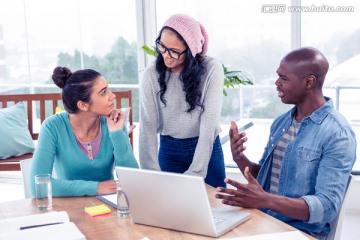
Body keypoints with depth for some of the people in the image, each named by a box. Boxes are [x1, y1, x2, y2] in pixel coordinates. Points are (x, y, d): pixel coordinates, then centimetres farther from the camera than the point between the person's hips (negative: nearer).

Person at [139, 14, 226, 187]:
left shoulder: (211, 70, -17)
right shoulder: (151, 75, -12)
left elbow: (209, 126, -21)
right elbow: (147, 127, -16)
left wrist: (194, 173, -28)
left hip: (207, 149, -1)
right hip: (169, 150, 1)